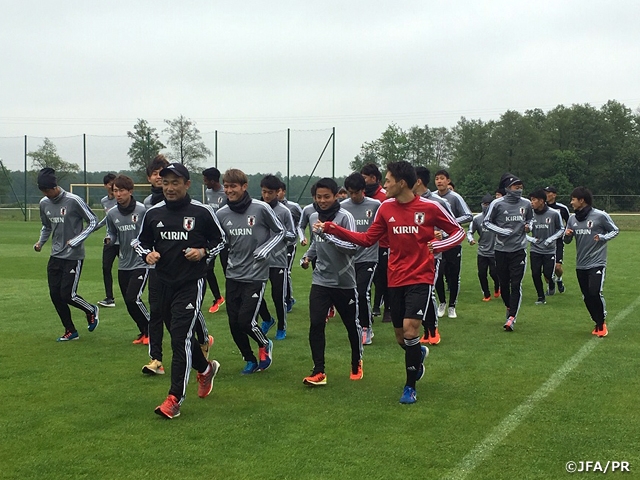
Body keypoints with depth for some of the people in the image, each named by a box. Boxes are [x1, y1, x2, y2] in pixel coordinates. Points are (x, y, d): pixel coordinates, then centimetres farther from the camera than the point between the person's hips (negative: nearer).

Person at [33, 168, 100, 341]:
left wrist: (76, 241, -16)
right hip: (55, 256, 6)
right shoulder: (44, 203, 4)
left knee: (67, 294, -8)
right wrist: (41, 242, 7)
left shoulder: (73, 201, -16)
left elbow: (93, 221, -9)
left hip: (74, 256, -6)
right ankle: (70, 331, 19)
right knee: (55, 295, 4)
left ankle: (91, 311, 22)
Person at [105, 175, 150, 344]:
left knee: (133, 298, -17)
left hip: (141, 263, -6)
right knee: (129, 304, 10)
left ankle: (151, 331, 3)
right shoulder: (112, 214, 1)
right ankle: (144, 332, 30)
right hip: (123, 265, 6)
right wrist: (109, 239, -7)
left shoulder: (142, 210, -14)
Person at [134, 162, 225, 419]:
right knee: (179, 335, 17)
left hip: (191, 284, -5)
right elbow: (141, 241, 16)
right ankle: (205, 368, 44)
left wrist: (203, 252, -13)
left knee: (180, 338, -12)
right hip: (164, 282, 5)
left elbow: (219, 240, 6)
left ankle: (174, 398, -11)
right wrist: (147, 254, -5)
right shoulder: (153, 213, 4)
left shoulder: (202, 212, -5)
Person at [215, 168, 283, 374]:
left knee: (246, 320, -10)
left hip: (256, 274, -4)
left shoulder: (261, 208, -12)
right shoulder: (222, 214, 0)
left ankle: (264, 344, 22)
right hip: (233, 276, 5)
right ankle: (250, 360, 27)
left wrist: (264, 250, -12)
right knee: (234, 323, 5)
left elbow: (279, 231, 1)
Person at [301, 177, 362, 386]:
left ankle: (356, 364, 33)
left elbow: (352, 247, -25)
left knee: (352, 325, 11)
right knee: (316, 325, -10)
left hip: (344, 282, -4)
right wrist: (308, 256, 10)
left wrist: (328, 235, -33)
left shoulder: (344, 217, -14)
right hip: (320, 280, 4)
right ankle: (319, 371, -3)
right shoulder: (314, 217, 5)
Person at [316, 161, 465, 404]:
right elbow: (367, 239, 7)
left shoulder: (430, 207, -10)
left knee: (410, 327, -18)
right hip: (396, 280, 4)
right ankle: (418, 353, 48)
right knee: (401, 338, 10)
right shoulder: (386, 208, 1)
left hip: (420, 278, -4)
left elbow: (458, 231, 0)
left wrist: (438, 245, -19)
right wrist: (333, 229, 0)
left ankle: (410, 387, 1)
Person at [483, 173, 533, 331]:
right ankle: (509, 308, 35)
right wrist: (501, 231, -13)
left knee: (516, 283, -9)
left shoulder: (526, 204, 4)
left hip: (519, 249, 1)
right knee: (504, 283, 9)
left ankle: (511, 318, -11)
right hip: (501, 250, -1)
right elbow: (486, 222, 1)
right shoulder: (497, 204, -6)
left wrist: (528, 226, -1)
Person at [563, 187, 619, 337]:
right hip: (580, 264, 6)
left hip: (597, 263, -5)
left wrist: (603, 237, -17)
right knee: (587, 297, 7)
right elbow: (567, 240, 14)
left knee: (595, 293, -16)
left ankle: (601, 323, 5)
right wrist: (567, 235, -9)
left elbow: (615, 230, 2)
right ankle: (597, 323, 25)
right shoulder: (572, 218, 7)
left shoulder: (600, 215, -9)